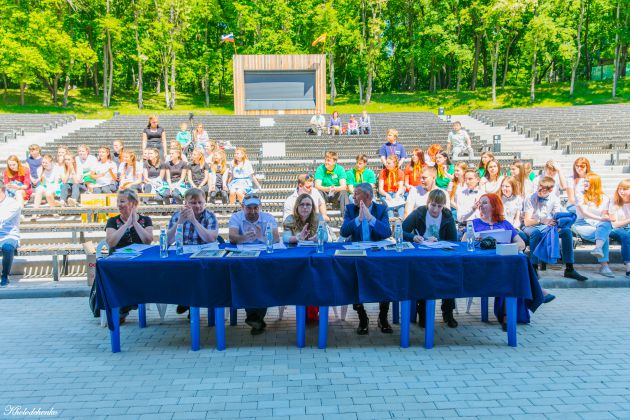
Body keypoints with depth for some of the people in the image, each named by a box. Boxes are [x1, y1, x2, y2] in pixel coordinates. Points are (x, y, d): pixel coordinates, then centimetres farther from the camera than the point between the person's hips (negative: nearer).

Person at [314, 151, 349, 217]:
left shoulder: (340, 169, -6)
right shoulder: (320, 169, -7)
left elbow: (343, 186, -17)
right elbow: (317, 186, -18)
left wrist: (335, 188, -41)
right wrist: (327, 189, -39)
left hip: (336, 195, 0)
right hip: (324, 195, 0)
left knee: (344, 192, -29)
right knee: (318, 192, -30)